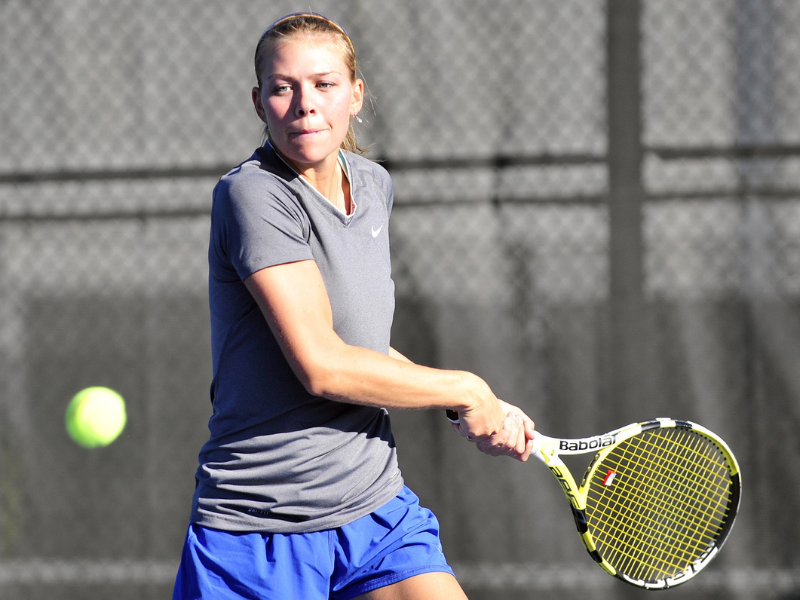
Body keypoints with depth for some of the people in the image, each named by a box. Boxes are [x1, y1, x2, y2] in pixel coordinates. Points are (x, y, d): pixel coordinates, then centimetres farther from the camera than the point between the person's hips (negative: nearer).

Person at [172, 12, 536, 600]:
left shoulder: (373, 183, 9)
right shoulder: (253, 194, -15)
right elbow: (323, 367, -22)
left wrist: (483, 412, 9)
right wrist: (467, 390, -10)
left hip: (376, 507, 6)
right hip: (259, 529, -6)